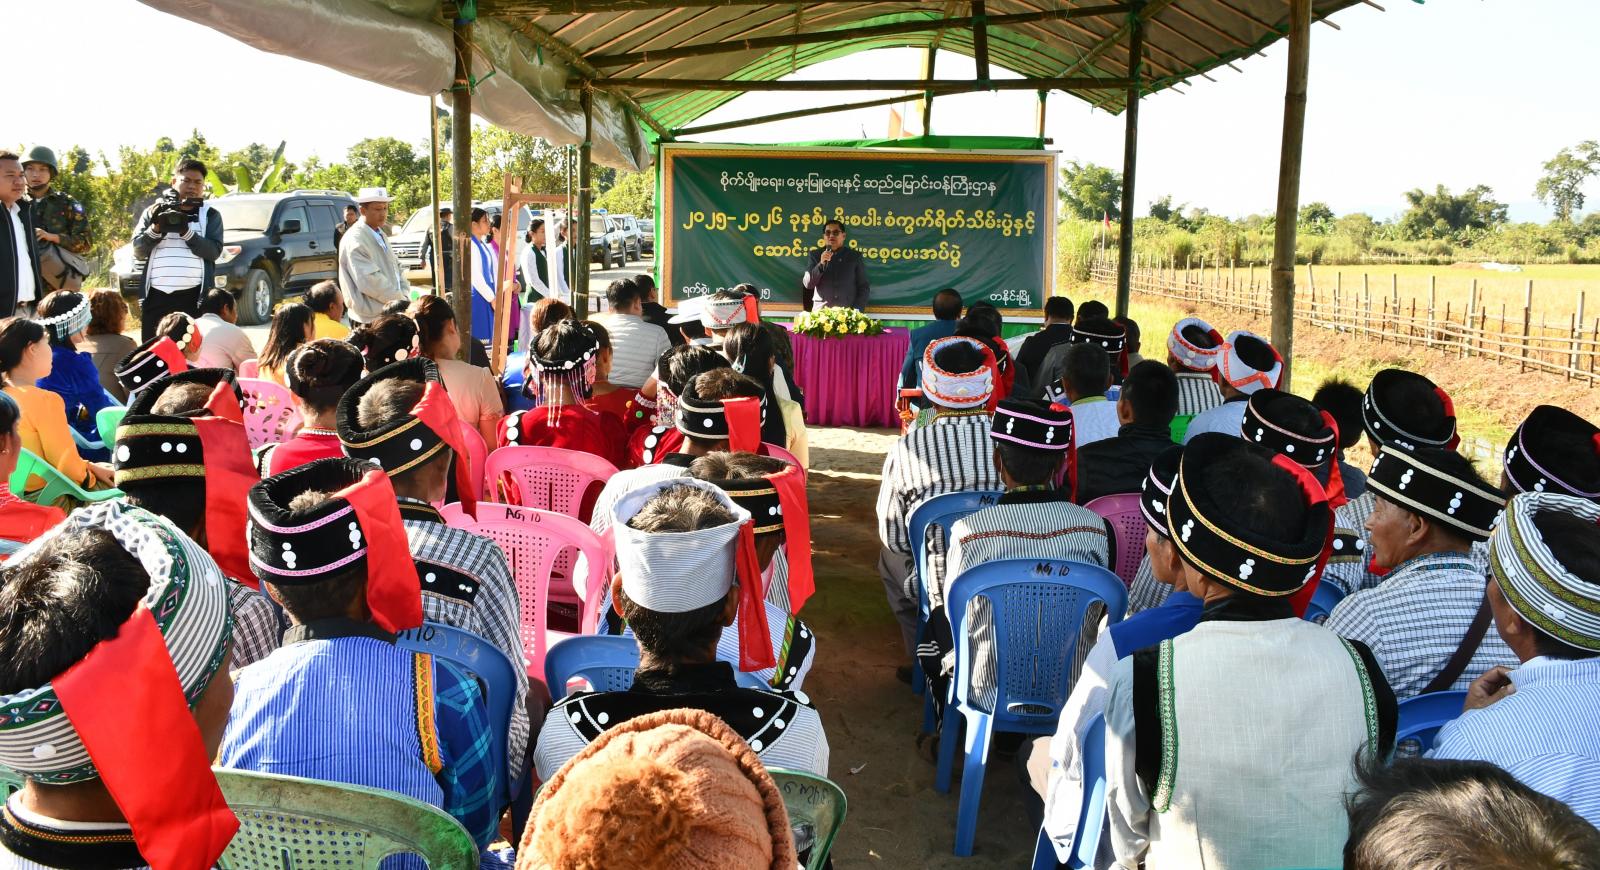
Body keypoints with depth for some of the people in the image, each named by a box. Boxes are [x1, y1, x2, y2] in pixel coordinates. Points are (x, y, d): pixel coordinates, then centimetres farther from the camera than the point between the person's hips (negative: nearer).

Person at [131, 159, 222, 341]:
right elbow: (138, 250, 8)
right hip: (156, 296, 2)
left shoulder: (210, 215, 11)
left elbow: (214, 251, -4)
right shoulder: (154, 211, 15)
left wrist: (186, 232, -14)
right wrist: (155, 229, -8)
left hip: (194, 297, -2)